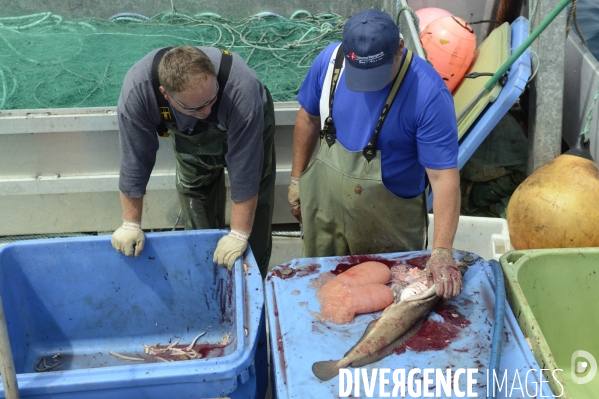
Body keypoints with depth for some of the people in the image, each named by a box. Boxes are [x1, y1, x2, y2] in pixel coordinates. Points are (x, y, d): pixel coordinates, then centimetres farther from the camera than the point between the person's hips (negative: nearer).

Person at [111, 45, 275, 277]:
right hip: (190, 140, 2)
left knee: (254, 234, -2)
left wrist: (239, 235, -32)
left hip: (249, 133, -2)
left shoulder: (241, 88, -44)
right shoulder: (137, 90, -37)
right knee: (198, 231, 8)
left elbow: (244, 168, -37)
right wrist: (131, 224, -18)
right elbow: (135, 160, -25)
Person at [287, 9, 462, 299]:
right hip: (324, 203, 4)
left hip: (390, 220, -3)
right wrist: (297, 179, 8)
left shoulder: (429, 93, -28)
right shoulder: (329, 60, -15)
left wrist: (442, 251, -35)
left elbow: (443, 175, -28)